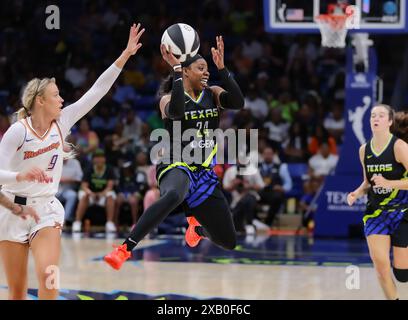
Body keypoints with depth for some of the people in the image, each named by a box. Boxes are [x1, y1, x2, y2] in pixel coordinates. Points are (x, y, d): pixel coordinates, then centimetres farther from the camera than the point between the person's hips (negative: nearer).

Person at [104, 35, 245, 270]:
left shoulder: (212, 94, 8)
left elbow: (238, 103, -12)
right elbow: (175, 111, -29)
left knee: (229, 242, 8)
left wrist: (221, 67, -17)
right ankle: (125, 249, -44)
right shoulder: (168, 98, -4)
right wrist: (176, 69, -26)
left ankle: (197, 225, 43)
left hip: (205, 173, 6)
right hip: (177, 167, -6)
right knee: (172, 196, -45)